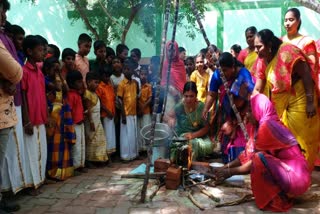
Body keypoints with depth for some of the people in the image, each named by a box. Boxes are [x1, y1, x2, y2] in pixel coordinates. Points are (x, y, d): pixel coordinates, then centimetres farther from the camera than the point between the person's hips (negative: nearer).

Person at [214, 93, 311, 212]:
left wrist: (229, 172, -9)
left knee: (259, 159, -28)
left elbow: (256, 161, -18)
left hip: (296, 176, -10)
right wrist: (226, 167, 6)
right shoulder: (259, 126, 8)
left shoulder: (268, 126, -20)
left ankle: (277, 200, -10)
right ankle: (281, 193, 6)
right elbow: (248, 154, 9)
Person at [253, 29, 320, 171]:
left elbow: (306, 74, -19)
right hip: (280, 107, 8)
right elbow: (257, 89, 4)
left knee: (300, 140, 2)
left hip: (299, 104, -7)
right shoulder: (264, 61, 6)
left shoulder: (287, 52, -17)